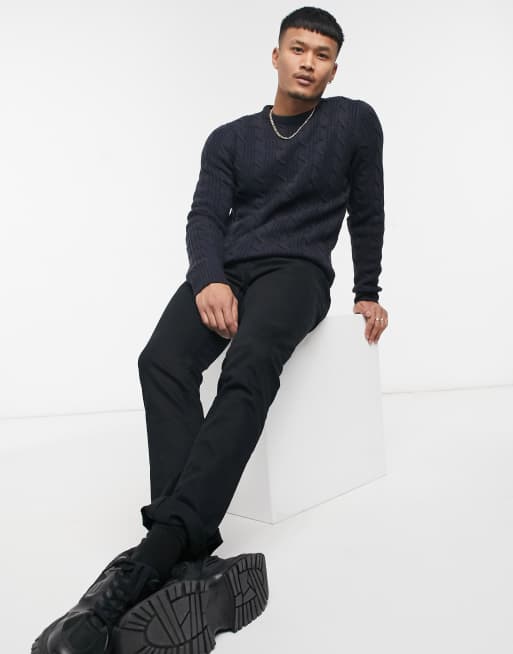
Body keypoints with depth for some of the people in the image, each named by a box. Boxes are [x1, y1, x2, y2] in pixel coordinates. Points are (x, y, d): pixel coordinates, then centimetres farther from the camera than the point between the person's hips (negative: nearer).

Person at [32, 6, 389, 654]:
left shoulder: (355, 123, 11)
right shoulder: (230, 138, 17)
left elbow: (367, 215, 17)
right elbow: (205, 219, 4)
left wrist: (368, 294, 17)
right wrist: (209, 280, -16)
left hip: (296, 271, -3)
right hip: (224, 271, 3)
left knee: (248, 368, -38)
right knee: (162, 364, -30)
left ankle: (155, 555, -44)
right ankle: (193, 561, -40)